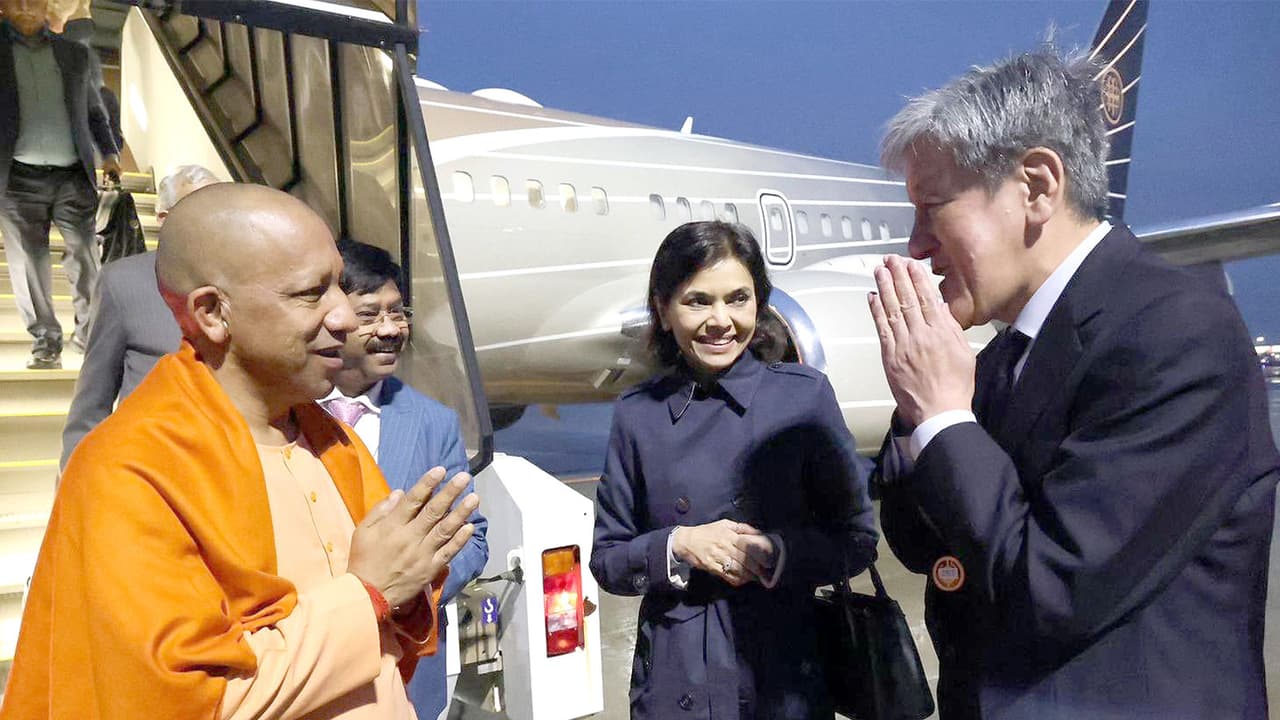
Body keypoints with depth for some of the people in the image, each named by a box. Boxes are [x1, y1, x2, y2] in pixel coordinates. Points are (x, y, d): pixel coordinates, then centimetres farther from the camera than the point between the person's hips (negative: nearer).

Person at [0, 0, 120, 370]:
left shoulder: (74, 54, 14)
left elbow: (94, 110, 22)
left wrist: (108, 152, 12)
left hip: (73, 174, 1)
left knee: (85, 254, -2)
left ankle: (90, 330, 9)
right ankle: (45, 341, 6)